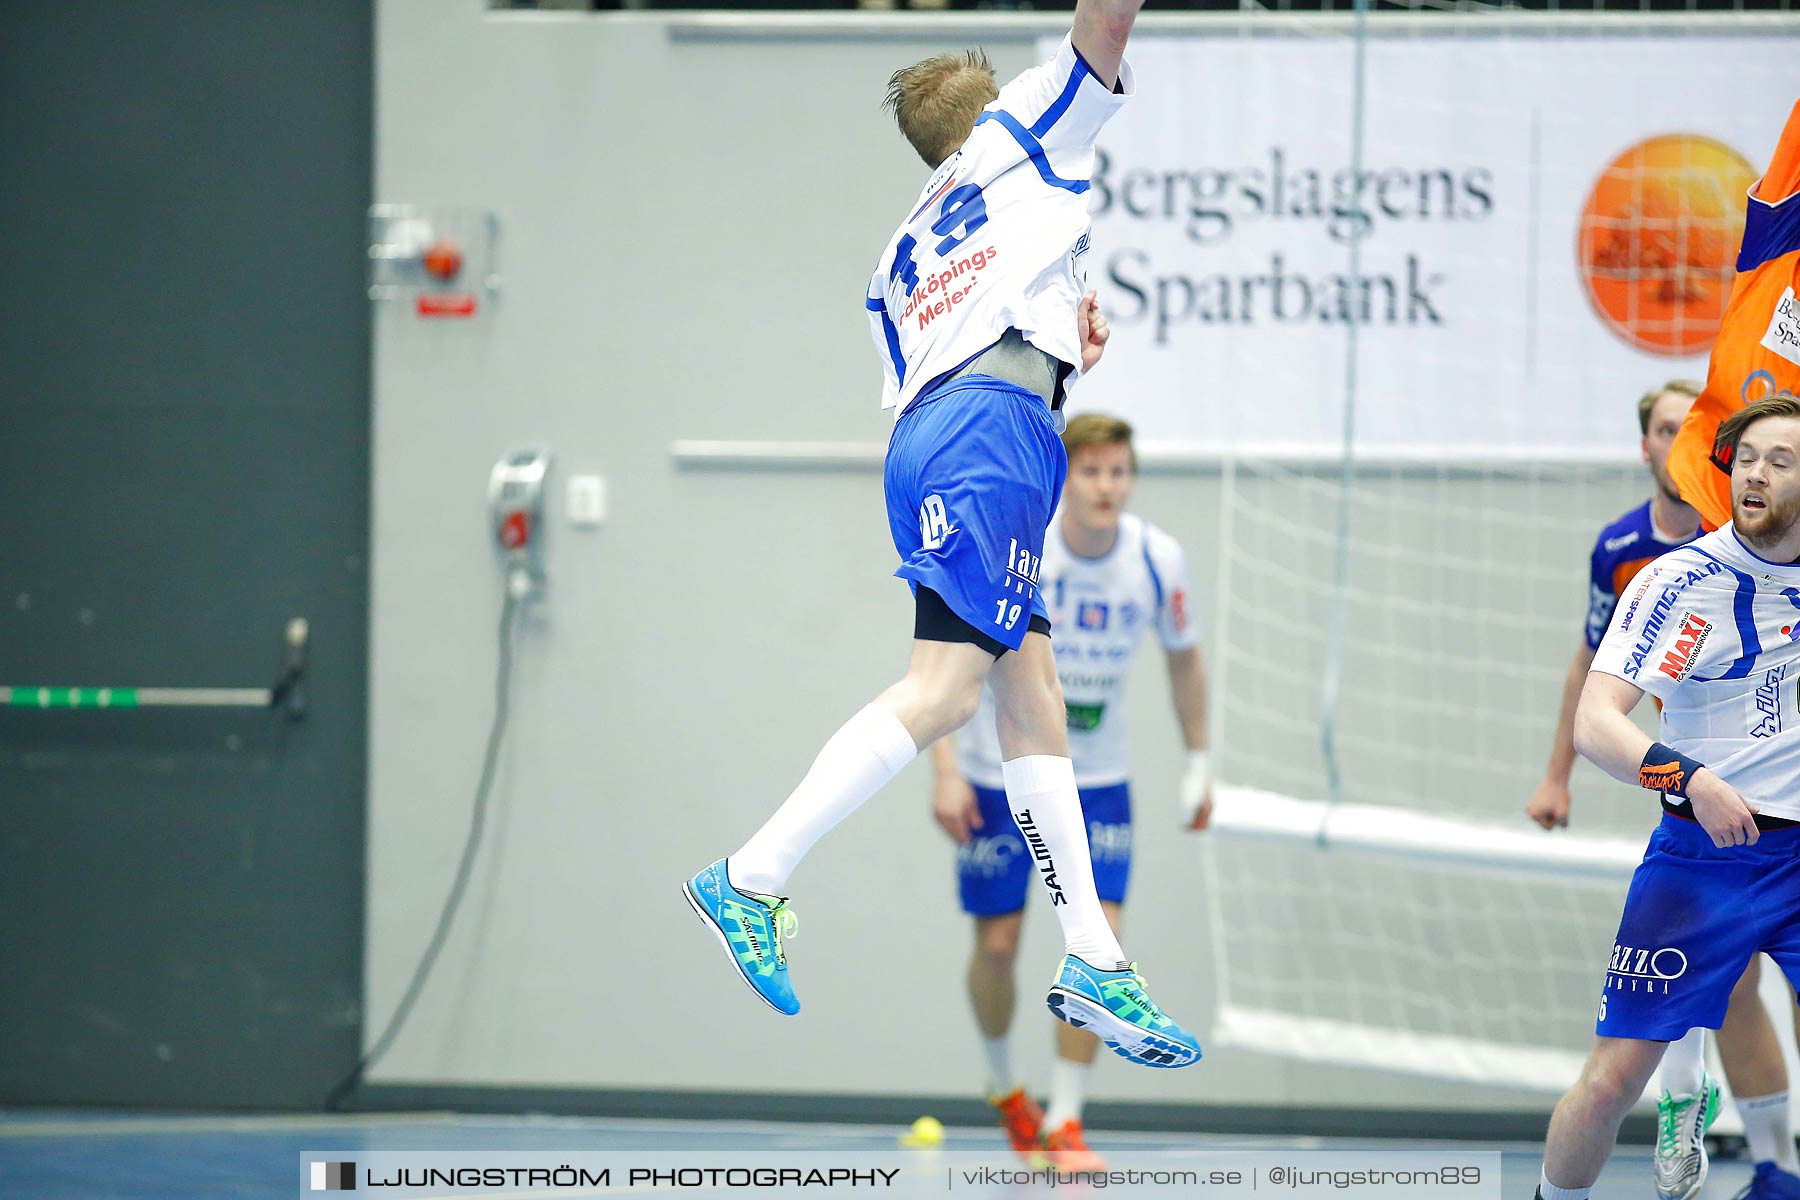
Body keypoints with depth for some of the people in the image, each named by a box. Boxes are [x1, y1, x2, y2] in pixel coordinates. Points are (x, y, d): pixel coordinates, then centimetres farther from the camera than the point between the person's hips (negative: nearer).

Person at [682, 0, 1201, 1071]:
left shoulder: (905, 255, 32)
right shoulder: (1020, 133, 16)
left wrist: (1061, 340, 28)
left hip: (933, 436, 9)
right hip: (988, 427, -9)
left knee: (1035, 701, 4)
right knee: (947, 689, -17)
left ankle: (1095, 964, 0)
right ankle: (750, 881, -22)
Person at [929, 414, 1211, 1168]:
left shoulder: (1158, 559, -12)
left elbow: (1183, 657, 7)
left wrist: (1198, 762, 6)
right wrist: (945, 769, -22)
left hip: (1097, 779, 2)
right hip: (999, 775, -2)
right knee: (997, 946, 3)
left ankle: (1065, 1120, -3)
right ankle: (1004, 1088, 31)